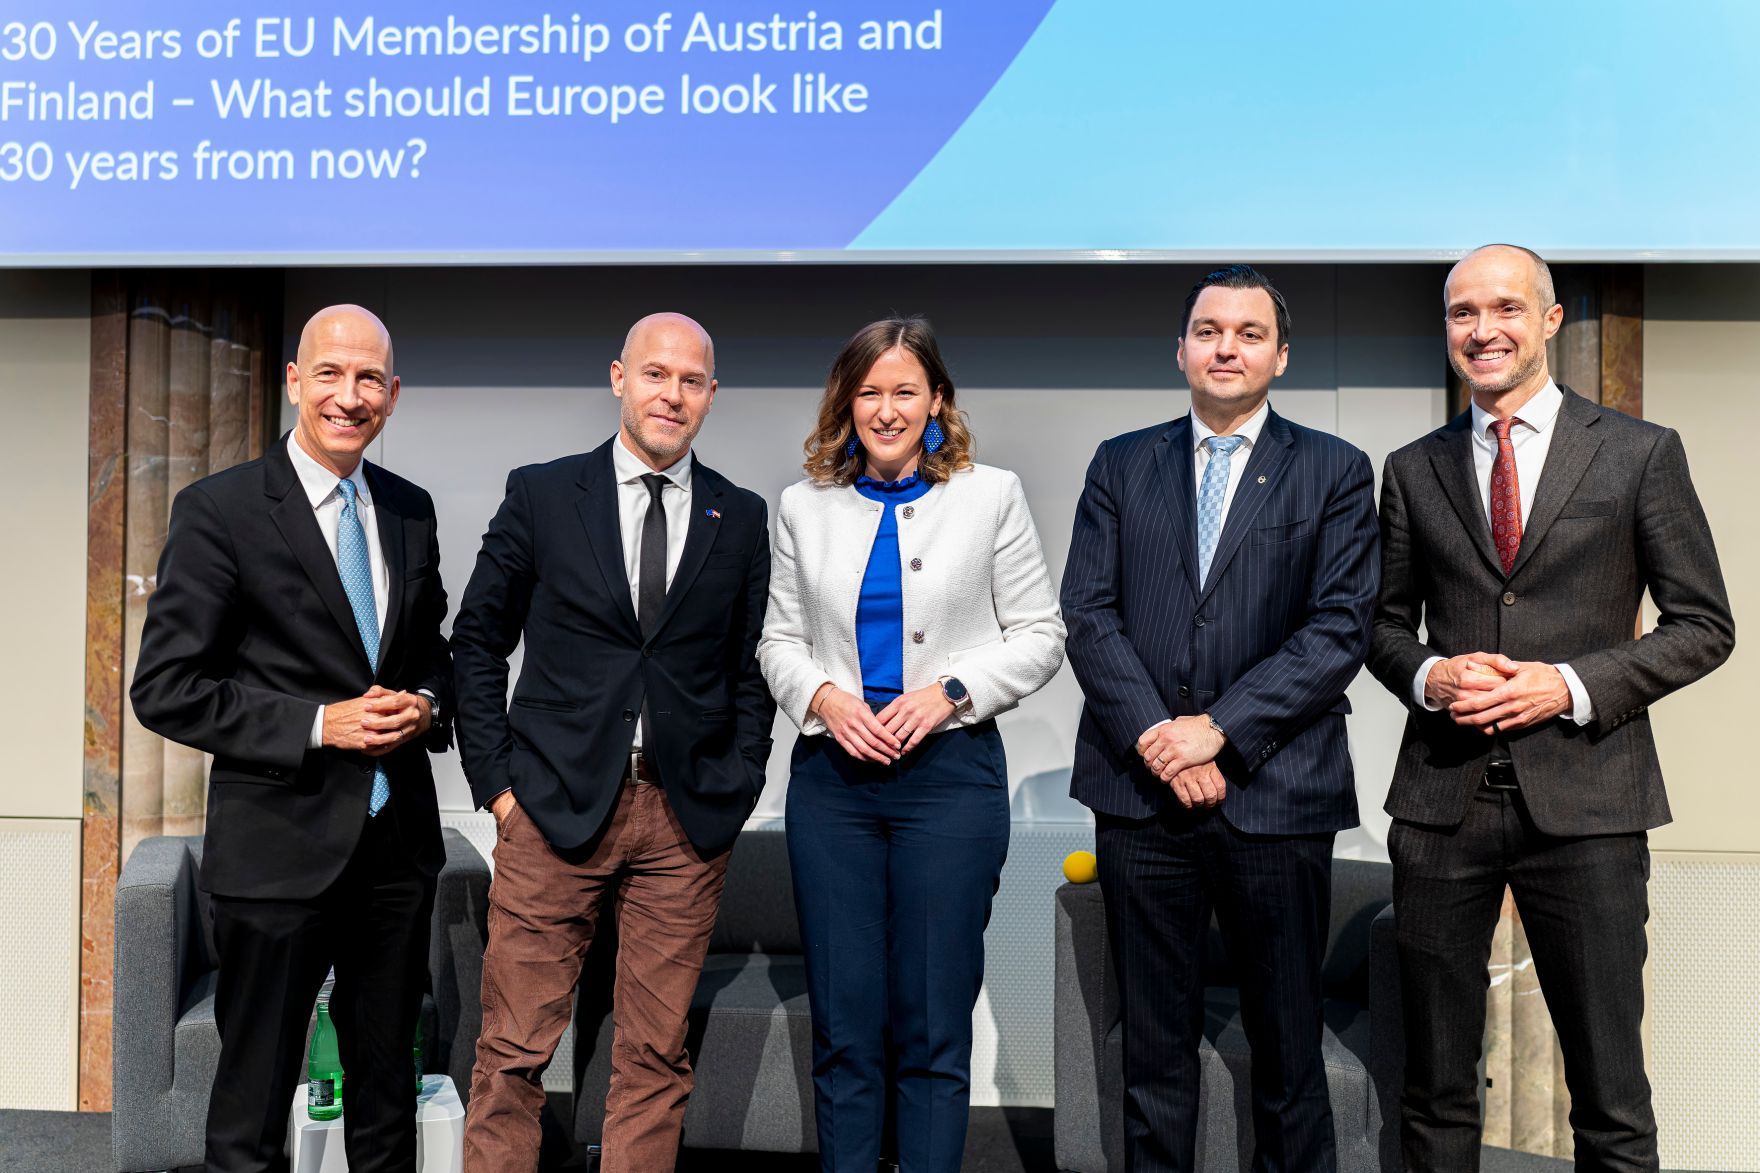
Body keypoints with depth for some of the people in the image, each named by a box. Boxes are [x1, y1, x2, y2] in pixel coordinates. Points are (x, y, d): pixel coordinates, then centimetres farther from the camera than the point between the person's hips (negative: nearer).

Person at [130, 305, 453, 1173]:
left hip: (398, 840, 5)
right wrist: (317, 724, -18)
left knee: (386, 1085, 20)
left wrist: (425, 703, -4)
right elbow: (164, 689, -11)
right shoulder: (218, 509, -9)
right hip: (280, 847, -5)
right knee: (254, 1103, 10)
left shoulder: (410, 510, 7)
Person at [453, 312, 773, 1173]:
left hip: (685, 821, 2)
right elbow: (477, 641, 7)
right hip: (555, 809, -1)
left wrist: (737, 789, 2)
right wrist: (496, 779, 0)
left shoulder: (741, 519, 8)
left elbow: (751, 667, 12)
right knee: (513, 1052, 3)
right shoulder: (541, 495, 4)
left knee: (656, 1056, 9)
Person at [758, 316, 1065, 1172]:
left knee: (933, 1024, 3)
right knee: (842, 1021, 7)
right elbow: (780, 638, 12)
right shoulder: (805, 506, 10)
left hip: (950, 773, -2)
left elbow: (1038, 636, 3)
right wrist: (822, 696, -8)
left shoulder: (991, 495, 4)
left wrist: (949, 692, -11)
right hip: (832, 775, 2)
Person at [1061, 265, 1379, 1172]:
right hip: (1140, 792, 2)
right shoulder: (1120, 465, 10)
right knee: (1154, 1046, 11)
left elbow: (1340, 629, -5)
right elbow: (1088, 615, 2)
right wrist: (1153, 735, -10)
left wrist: (1219, 728, -13)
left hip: (1276, 792, -1)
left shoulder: (1335, 472, 5)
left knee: (1287, 1048, 10)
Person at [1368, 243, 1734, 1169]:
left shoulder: (1642, 453, 3)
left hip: (1583, 796, -2)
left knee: (1611, 1099, 6)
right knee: (1435, 1089, 11)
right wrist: (1427, 673, -6)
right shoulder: (1412, 470, 10)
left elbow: (1703, 625, 2)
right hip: (1442, 798, 2)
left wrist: (1573, 685, -12)